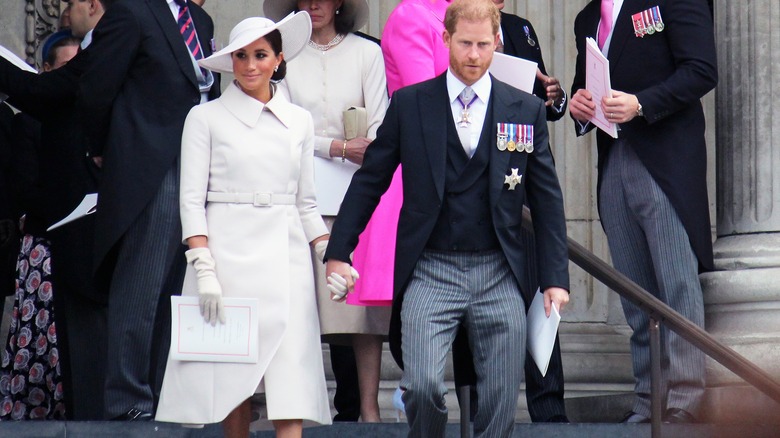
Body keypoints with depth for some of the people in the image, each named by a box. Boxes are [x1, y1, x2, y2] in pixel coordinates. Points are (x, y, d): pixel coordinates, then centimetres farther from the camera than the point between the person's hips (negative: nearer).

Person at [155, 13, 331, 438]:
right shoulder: (206, 118, 4)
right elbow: (191, 200, 0)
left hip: (286, 258, 2)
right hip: (227, 253, -2)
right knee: (232, 377, -1)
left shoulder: (298, 122, 14)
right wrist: (204, 269, -12)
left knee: (290, 384, -8)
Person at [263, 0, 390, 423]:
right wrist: (338, 147, -9)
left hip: (355, 187, 0)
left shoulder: (366, 53, 12)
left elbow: (379, 127, 6)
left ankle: (368, 405, -6)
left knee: (364, 298, -8)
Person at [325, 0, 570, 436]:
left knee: (502, 403, 0)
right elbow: (369, 182, 9)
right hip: (430, 272, -1)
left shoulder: (526, 110, 6)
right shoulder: (410, 104, 3)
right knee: (423, 385, -18)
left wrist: (556, 278, 3)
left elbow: (548, 200, 9)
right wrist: (339, 252, 3)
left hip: (499, 274, 2)